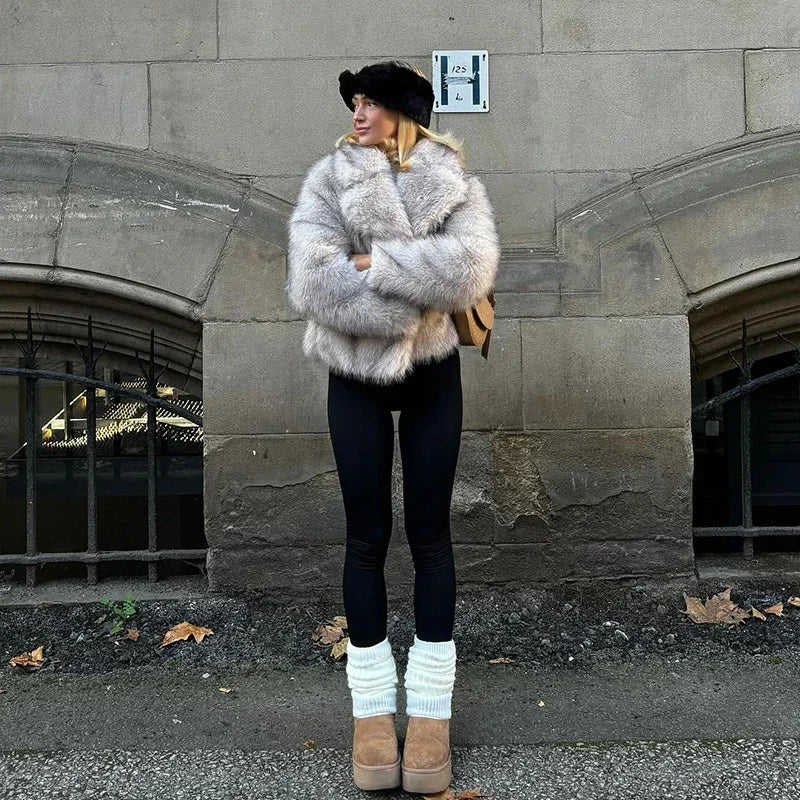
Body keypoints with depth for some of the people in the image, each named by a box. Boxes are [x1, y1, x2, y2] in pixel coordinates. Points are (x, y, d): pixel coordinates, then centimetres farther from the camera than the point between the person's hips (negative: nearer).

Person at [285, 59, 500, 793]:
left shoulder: (455, 184, -3)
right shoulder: (328, 179, -4)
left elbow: (470, 269, -23)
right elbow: (312, 281, -19)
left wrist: (374, 263, -22)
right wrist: (416, 297, -19)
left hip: (432, 376, 0)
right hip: (356, 379, 0)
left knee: (429, 532, 5)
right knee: (367, 536, 5)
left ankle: (430, 708, 18)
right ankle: (372, 706, 19)